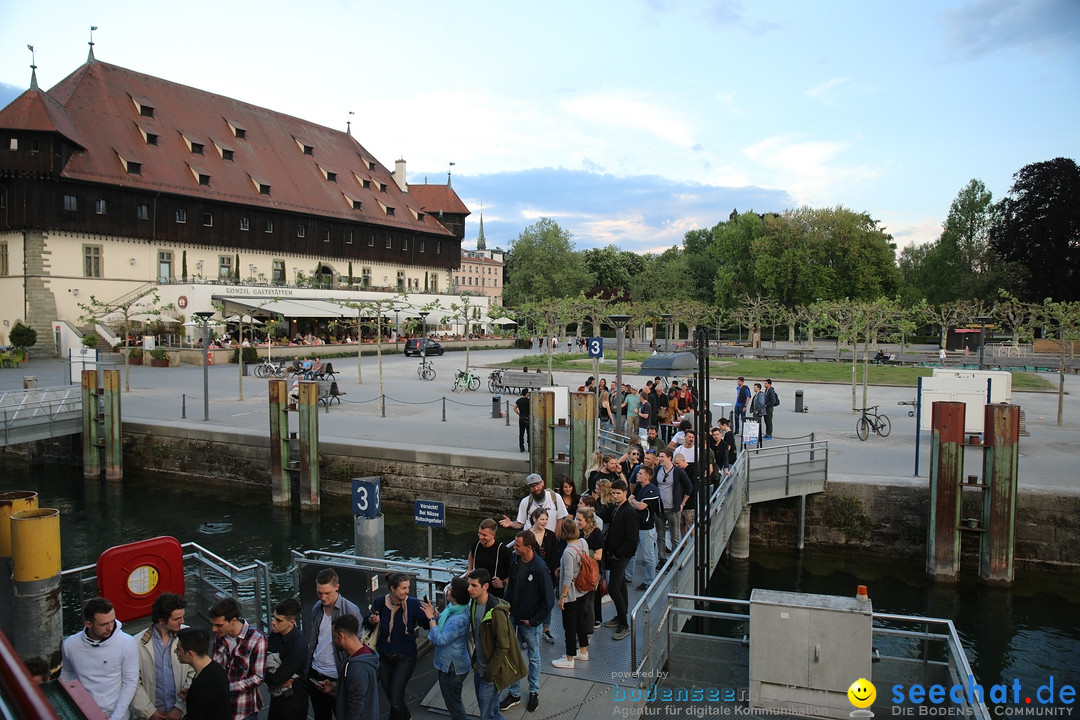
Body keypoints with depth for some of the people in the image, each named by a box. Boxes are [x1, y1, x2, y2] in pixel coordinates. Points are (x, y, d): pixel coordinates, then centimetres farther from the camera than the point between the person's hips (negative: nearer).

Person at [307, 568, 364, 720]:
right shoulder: (316, 608, 2)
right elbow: (312, 641, 12)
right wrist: (306, 670, 2)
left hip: (336, 678, -5)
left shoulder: (351, 611, -17)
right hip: (315, 675, 6)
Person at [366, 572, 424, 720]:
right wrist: (371, 621, -15)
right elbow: (369, 624, 6)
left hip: (405, 658, -3)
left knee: (395, 699, -5)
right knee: (389, 695, 18)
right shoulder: (380, 602, -9)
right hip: (384, 656, 4)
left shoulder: (413, 604, -16)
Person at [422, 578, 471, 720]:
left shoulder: (460, 619, -34)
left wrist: (431, 617, -24)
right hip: (448, 663, 10)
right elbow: (443, 622, 11)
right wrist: (434, 613, -8)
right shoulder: (453, 608, -4)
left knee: (452, 702, 11)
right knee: (453, 699, 28)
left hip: (452, 667, -10)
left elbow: (440, 639, -31)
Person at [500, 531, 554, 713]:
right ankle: (514, 693, 31)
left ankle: (534, 692, 37)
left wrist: (534, 621, -14)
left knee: (533, 657, 17)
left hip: (530, 620, -5)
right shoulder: (515, 559, -8)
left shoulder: (540, 568, -27)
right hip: (513, 616, 5)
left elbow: (549, 600, -21)